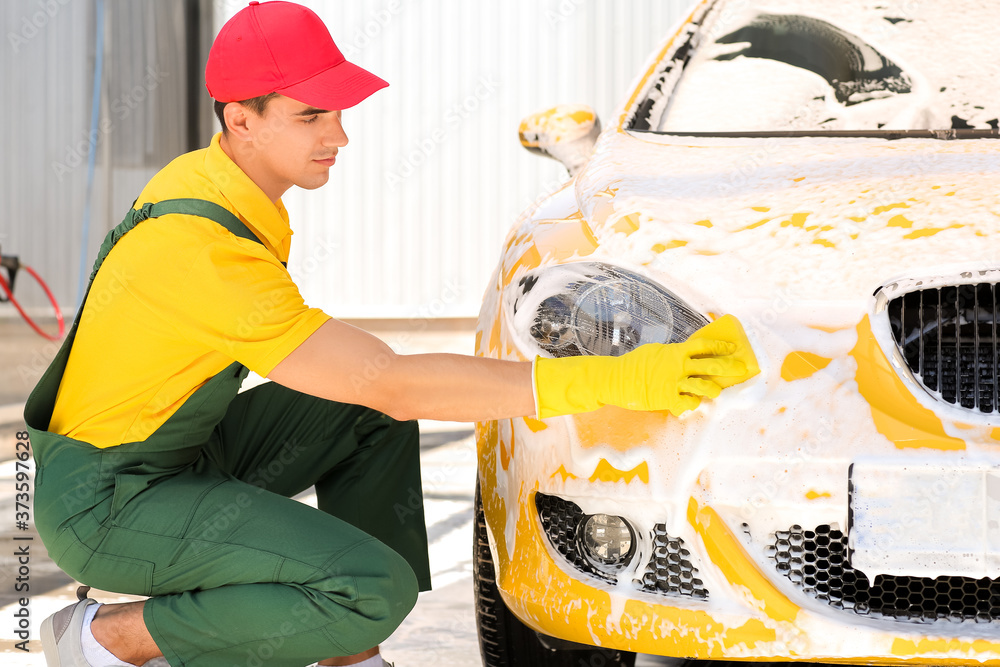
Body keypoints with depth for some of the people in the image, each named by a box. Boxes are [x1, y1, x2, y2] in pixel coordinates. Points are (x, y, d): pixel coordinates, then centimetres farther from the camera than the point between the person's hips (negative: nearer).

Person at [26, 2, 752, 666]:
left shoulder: (202, 178, 0)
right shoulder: (208, 255, -31)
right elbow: (392, 383, -34)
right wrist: (609, 382, -37)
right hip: (106, 504, -10)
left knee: (371, 419, 5)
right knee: (376, 589, -23)